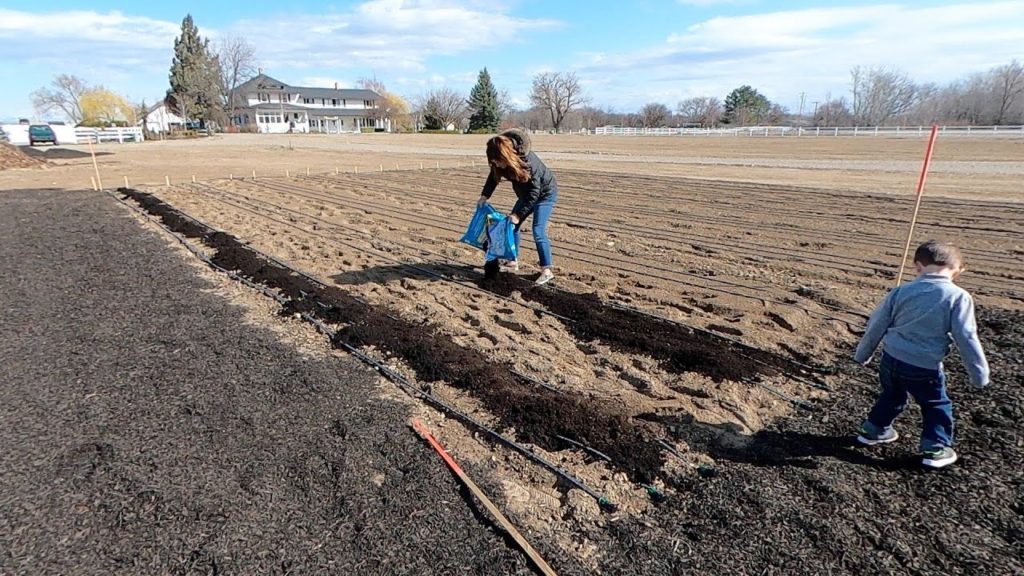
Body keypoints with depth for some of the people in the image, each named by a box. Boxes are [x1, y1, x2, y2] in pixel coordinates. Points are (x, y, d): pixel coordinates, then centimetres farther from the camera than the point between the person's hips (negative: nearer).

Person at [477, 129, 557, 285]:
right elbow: (493, 177, 2)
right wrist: (484, 196, -13)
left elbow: (534, 192, -32)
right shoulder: (500, 163, -17)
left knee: (538, 230, -17)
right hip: (527, 194, 8)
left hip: (545, 193, -8)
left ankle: (547, 271, -11)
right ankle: (513, 262, 19)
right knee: (511, 224, 7)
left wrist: (519, 214, -31)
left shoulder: (527, 161, -36)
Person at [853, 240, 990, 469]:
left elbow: (876, 325, 5)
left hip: (890, 359, 4)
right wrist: (980, 375, -2)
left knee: (892, 396, 28)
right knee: (937, 406, 20)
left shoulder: (901, 292, -1)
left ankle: (873, 430, 38)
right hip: (924, 368, -4)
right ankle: (936, 449, 20)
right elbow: (966, 338, -12)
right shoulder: (958, 297, -10)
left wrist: (862, 354, 18)